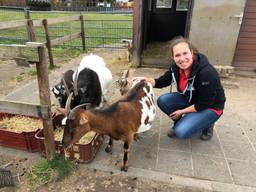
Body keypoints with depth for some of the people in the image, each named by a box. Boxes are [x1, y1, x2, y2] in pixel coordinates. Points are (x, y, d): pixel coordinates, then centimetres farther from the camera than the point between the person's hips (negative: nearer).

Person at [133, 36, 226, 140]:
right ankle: (180, 122, 11)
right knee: (162, 101, -13)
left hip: (210, 107, -6)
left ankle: (207, 124, 8)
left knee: (181, 132, -20)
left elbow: (203, 105, -25)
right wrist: (146, 79, -19)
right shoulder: (176, 67, -15)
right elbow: (162, 82, -2)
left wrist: (182, 111, -14)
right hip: (190, 99, 6)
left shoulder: (207, 73, -33)